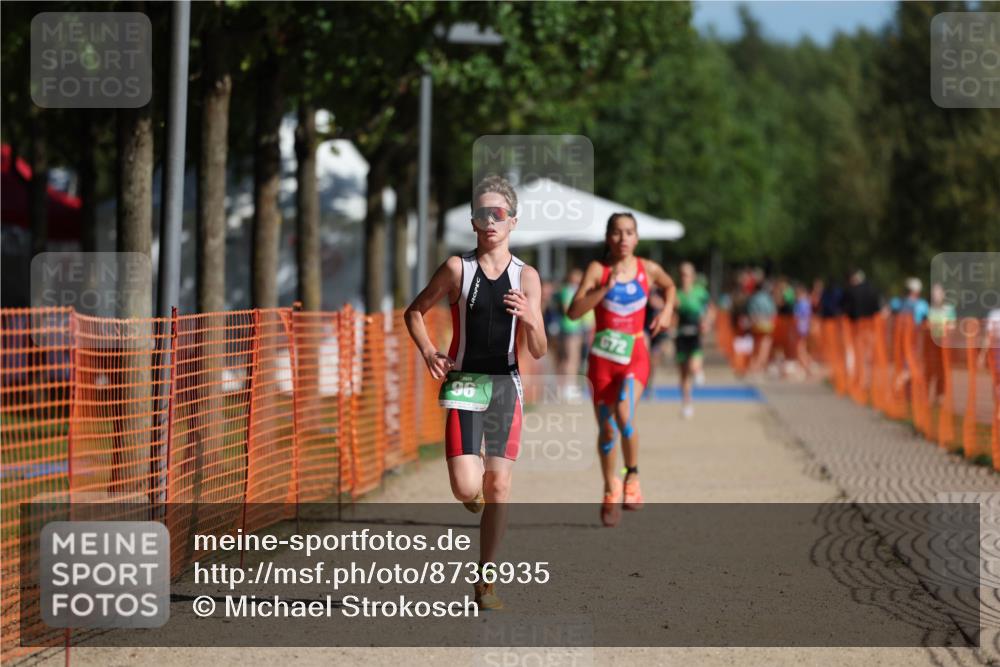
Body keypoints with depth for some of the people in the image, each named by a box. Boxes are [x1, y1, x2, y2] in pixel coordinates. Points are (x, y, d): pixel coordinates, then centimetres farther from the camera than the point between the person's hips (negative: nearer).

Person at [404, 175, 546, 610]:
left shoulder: (526, 277, 2)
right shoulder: (457, 268, -2)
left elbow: (538, 352, 1)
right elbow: (415, 312, 10)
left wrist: (529, 319, -19)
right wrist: (429, 354, -5)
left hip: (506, 385, 2)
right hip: (464, 383, -2)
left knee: (498, 487, 2)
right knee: (466, 488, -14)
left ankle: (486, 582, 13)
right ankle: (474, 496, 26)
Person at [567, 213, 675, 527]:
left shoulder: (648, 269, 2)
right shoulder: (597, 269, -4)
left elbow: (669, 286, 26)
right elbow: (574, 311, -15)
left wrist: (667, 310, 8)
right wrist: (607, 286, -22)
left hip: (635, 357, -1)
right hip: (602, 359, 1)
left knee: (624, 414, -26)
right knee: (607, 429, 8)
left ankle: (632, 477, -6)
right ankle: (610, 490, 30)